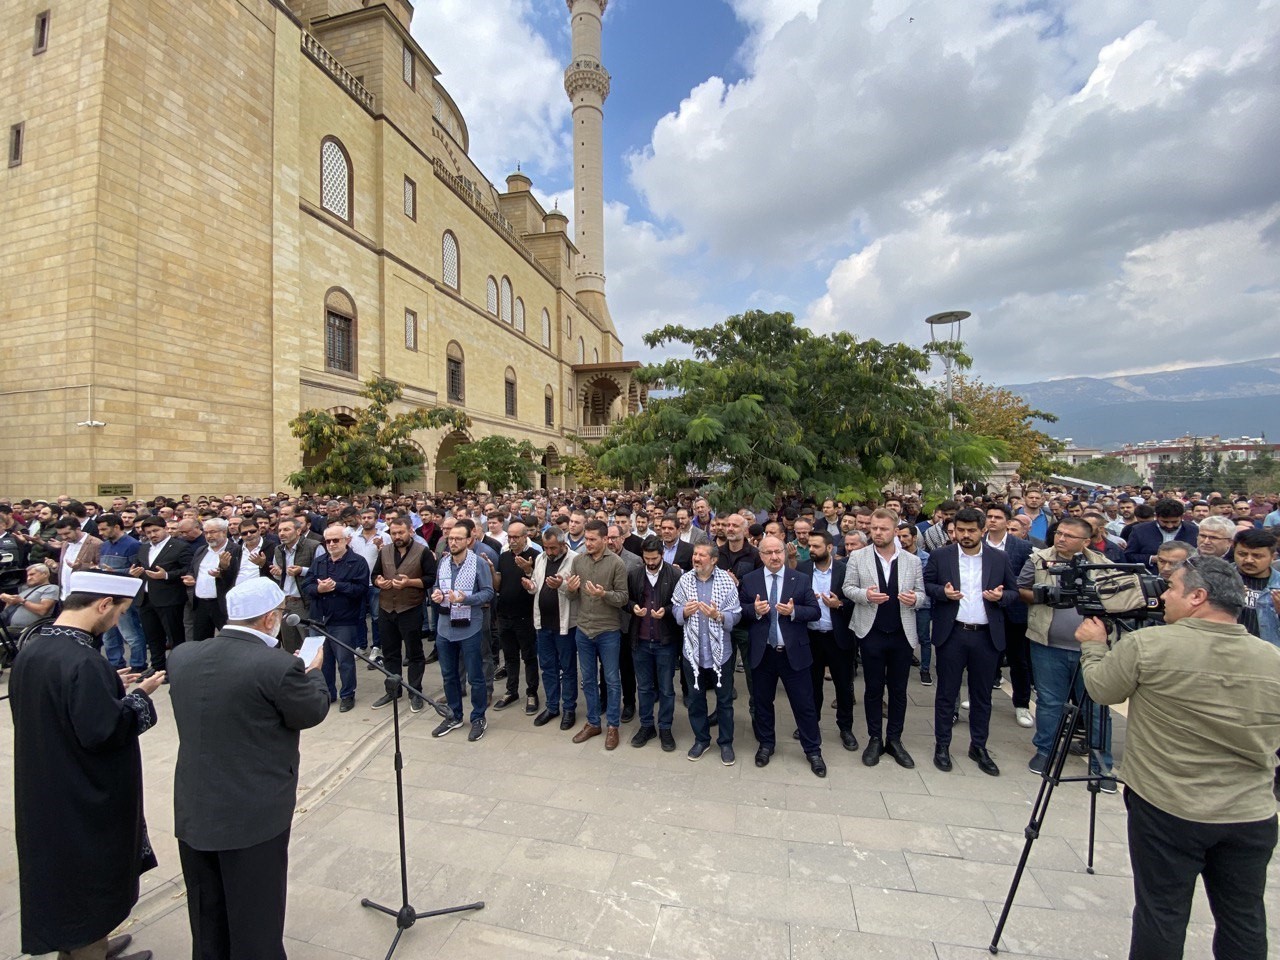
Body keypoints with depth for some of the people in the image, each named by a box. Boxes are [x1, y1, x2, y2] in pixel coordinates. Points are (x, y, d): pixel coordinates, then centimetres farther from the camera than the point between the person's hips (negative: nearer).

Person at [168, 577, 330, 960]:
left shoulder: (181, 656, -5)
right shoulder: (278, 665, -25)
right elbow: (313, 711, -10)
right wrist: (314, 670, 6)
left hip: (194, 812, 6)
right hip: (254, 815, -6)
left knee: (207, 925, 26)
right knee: (256, 925, 15)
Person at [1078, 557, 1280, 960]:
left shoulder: (1147, 645, -20)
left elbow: (1100, 689, -5)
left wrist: (1092, 645, 10)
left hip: (1167, 810, -5)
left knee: (1160, 914, 11)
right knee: (1245, 923, 21)